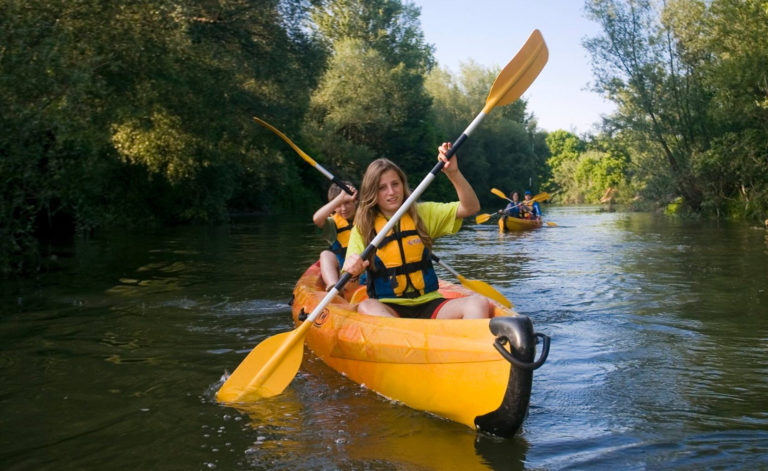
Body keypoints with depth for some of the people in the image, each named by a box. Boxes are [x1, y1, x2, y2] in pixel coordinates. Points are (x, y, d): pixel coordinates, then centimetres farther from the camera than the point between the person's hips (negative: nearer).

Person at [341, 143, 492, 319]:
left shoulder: (422, 213, 12)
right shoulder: (363, 228, 6)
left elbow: (471, 207, 3)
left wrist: (453, 172, -13)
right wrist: (351, 268, -29)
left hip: (429, 304, 2)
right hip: (386, 308, -2)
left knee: (478, 303, -25)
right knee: (366, 307, -36)